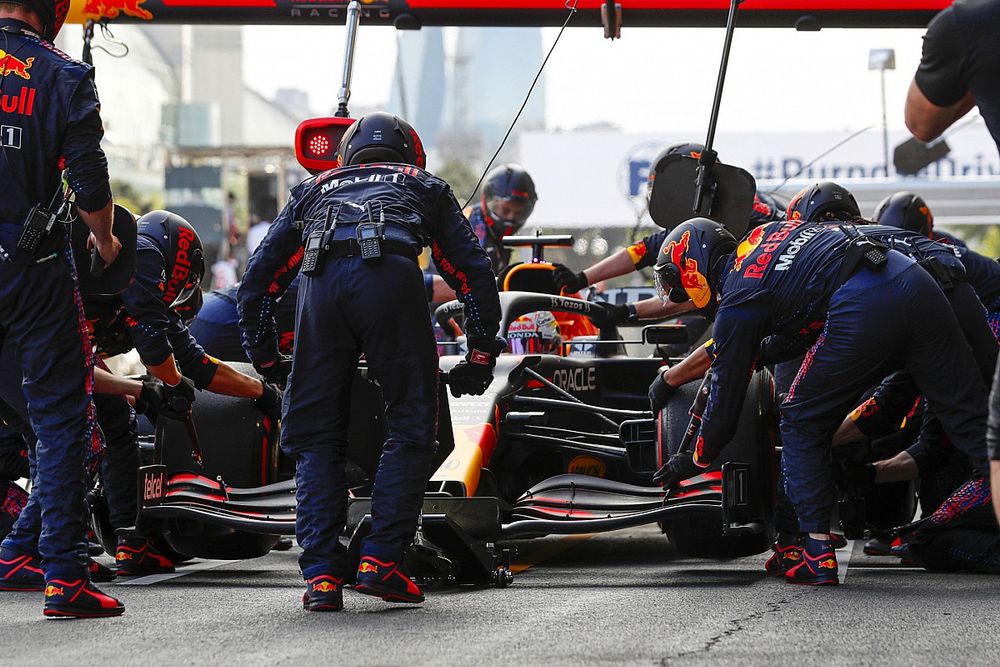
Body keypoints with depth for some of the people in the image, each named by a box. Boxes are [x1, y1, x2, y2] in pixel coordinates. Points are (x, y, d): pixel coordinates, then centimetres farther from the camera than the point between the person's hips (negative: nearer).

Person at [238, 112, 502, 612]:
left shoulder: (314, 190, 39)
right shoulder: (424, 187, 35)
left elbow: (257, 280, 34)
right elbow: (474, 274, 28)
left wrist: (265, 359, 39)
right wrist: (481, 356, 31)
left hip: (321, 283, 2)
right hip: (391, 275, -2)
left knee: (315, 437, 10)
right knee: (411, 429, 9)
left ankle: (321, 575, 0)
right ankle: (380, 560, 0)